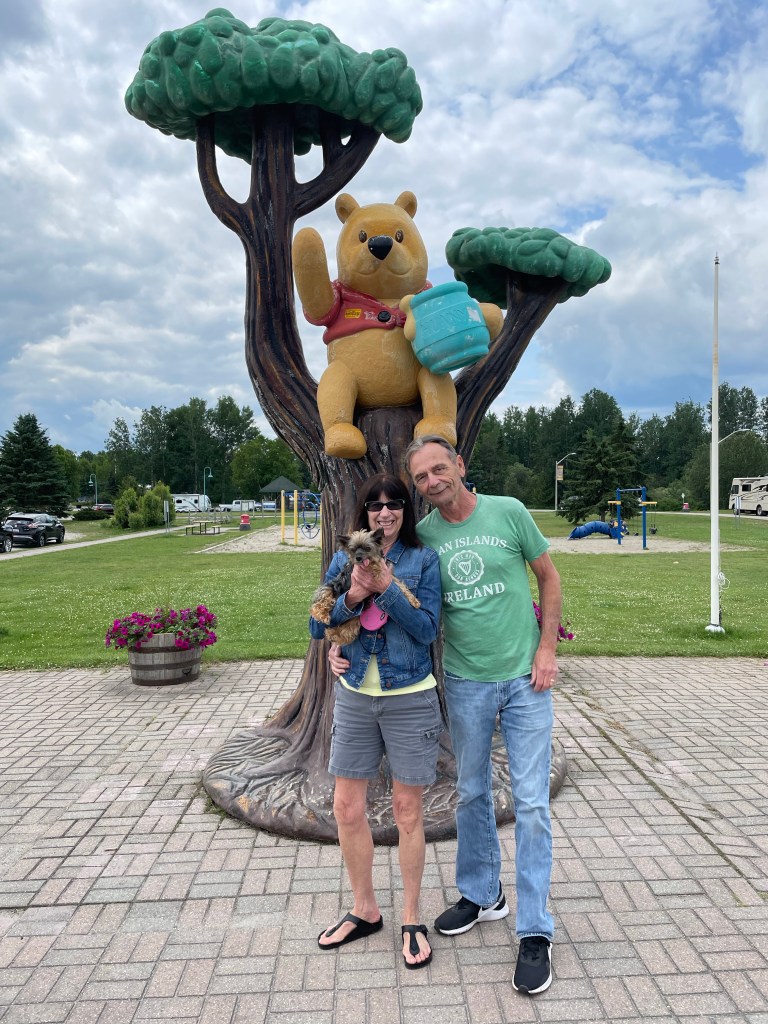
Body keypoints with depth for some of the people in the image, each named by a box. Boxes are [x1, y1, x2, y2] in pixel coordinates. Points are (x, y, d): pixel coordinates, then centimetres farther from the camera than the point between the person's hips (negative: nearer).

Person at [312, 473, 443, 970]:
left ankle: (412, 918, 29)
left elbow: (428, 628, -13)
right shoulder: (344, 560, 3)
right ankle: (365, 910, 34)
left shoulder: (423, 559, -6)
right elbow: (318, 627, -1)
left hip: (410, 699, -3)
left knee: (408, 811, 9)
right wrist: (352, 595, -18)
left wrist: (386, 586, -22)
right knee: (347, 808, 11)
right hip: (355, 696, 4)